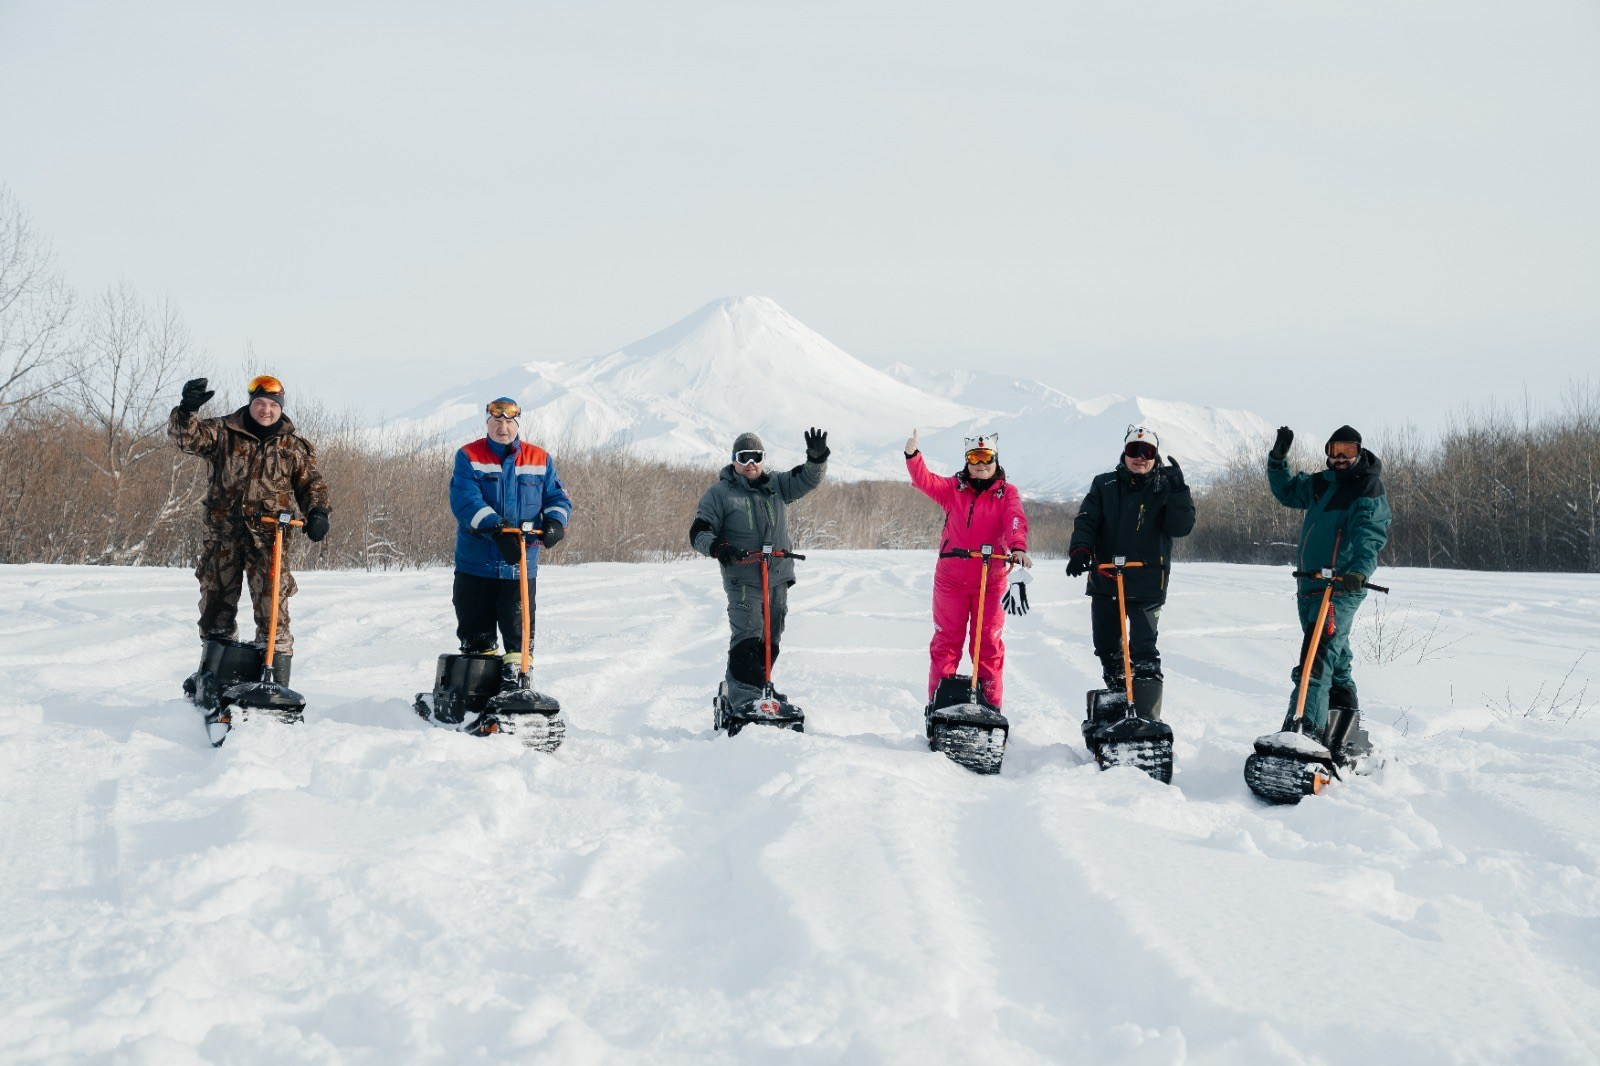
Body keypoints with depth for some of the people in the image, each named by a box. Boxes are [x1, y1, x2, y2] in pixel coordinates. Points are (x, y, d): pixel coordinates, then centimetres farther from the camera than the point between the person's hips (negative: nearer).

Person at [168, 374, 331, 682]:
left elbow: (311, 483, 15)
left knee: (272, 610, -9)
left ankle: (276, 682, -4)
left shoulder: (294, 446, 10)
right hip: (223, 534, 1)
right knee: (216, 604, 10)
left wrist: (318, 511, -4)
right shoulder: (223, 432, 7)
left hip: (270, 537, -1)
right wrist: (187, 410, -28)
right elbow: (186, 436, -7)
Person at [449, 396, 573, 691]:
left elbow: (558, 497, 9)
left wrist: (554, 522, -15)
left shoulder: (540, 460, 9)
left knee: (519, 629, -1)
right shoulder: (468, 457, -1)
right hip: (475, 563, -1)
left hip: (521, 564, 1)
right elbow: (465, 500, -14)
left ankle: (517, 674, 9)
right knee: (476, 632, 7)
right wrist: (496, 529, -28)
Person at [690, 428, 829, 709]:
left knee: (770, 642, 12)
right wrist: (716, 546, -25)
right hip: (742, 580, -5)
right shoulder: (719, 492, 0)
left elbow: (807, 479, 5)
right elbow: (698, 532, -4)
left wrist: (817, 458, -16)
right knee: (746, 641, -17)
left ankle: (759, 692, 24)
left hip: (778, 579, 5)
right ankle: (743, 701, -18)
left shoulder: (776, 485, 12)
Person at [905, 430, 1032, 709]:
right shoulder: (953, 488, 6)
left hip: (990, 581, -1)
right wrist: (913, 455, -28)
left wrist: (1018, 547, -34)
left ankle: (990, 703, 13)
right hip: (951, 579, 1)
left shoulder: (1007, 493, 3)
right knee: (946, 640, 6)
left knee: (988, 643, 5)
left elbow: (1015, 521, -14)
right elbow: (925, 481, -9)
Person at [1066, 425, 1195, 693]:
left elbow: (1181, 527, -10)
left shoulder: (1165, 488, 1)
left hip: (1147, 583, -3)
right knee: (1106, 646, 15)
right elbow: (1086, 520, -1)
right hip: (1104, 580, 4)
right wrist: (1080, 548, -19)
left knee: (1143, 649, -9)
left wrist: (1178, 490, -22)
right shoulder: (1104, 485, 7)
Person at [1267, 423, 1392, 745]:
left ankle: (1308, 728, -26)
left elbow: (1370, 536, -20)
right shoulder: (1321, 483, 15)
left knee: (1318, 655, -19)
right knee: (1335, 657, 17)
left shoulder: (1369, 490, -6)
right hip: (1309, 583, 8)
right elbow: (1286, 491, 31)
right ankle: (1347, 714, 29)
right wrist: (1278, 458, 16)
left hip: (1343, 587, -8)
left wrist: (1359, 570, -37)